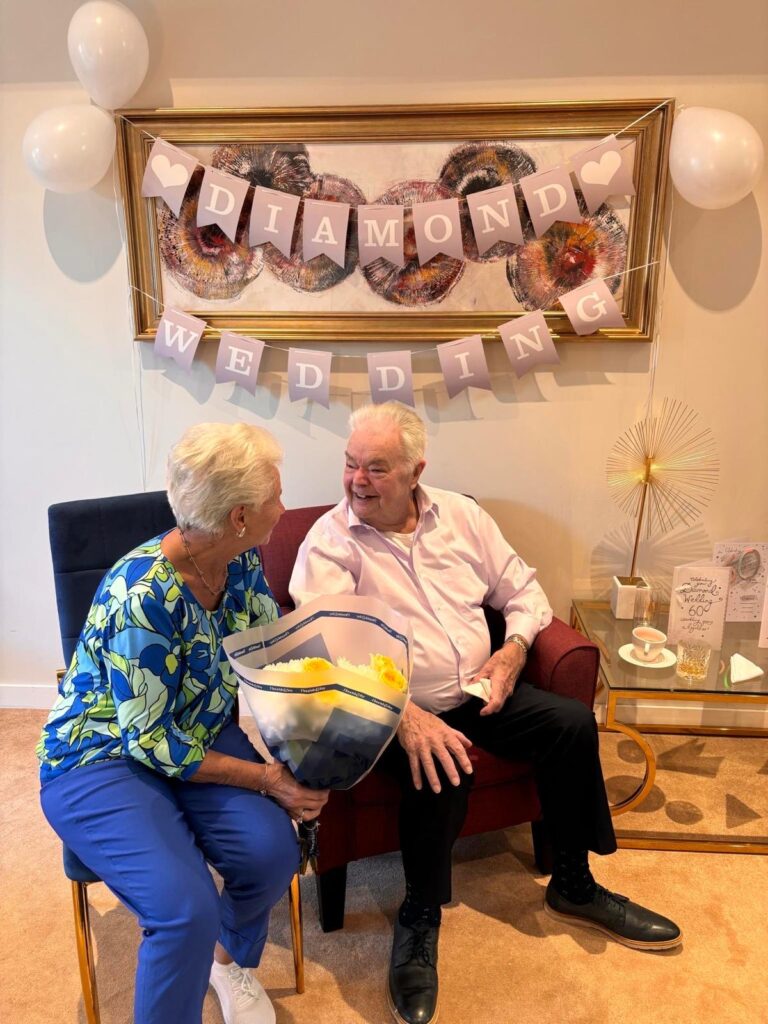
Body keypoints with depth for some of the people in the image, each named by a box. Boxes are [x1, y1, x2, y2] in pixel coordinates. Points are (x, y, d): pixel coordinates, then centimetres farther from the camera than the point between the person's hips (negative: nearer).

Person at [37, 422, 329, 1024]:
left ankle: (231, 957, 17)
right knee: (187, 908, -26)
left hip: (199, 735, 6)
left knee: (273, 851, -18)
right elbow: (149, 741, -23)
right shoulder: (143, 595, -30)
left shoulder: (243, 563, -8)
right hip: (102, 760, -5)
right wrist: (264, 778, -22)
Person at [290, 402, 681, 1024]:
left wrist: (515, 646, -9)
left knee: (573, 723, -10)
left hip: (478, 693, 5)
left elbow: (523, 591, 11)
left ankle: (574, 886, 14)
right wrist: (405, 714, -34)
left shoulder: (460, 515, 4)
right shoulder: (329, 542, -11)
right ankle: (419, 923, -6)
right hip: (396, 710, -5)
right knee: (440, 768, -33)